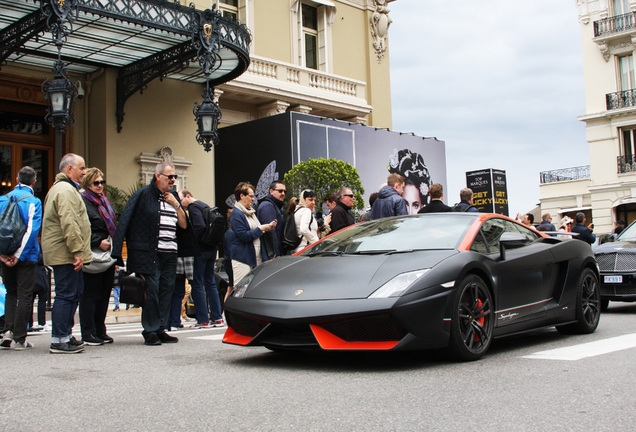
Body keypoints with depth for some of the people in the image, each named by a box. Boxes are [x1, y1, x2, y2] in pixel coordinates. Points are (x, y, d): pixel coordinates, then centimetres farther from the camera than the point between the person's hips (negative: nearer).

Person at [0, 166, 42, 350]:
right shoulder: (34, 202, -8)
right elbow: (32, 230, -17)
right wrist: (19, 255, -15)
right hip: (27, 256, -4)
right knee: (24, 296, 1)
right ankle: (19, 339, 2)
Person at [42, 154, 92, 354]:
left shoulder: (60, 188, 23)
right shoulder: (66, 191, -14)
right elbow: (69, 224, -24)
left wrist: (78, 251, 24)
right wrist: (77, 251, -23)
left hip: (66, 254, 11)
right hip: (65, 253, -11)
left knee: (74, 292, 16)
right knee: (66, 294, -8)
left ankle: (66, 335, 24)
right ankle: (59, 341, -4)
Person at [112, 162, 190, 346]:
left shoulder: (173, 197, 17)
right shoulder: (144, 194, -2)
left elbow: (184, 225, 15)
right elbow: (125, 220, -6)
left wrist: (176, 205, 1)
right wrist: (118, 253, -13)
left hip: (170, 254, 6)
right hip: (149, 253, -6)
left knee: (167, 290, 5)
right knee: (151, 291, -6)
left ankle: (160, 329, 12)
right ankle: (150, 332, 2)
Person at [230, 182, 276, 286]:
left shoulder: (251, 212, 18)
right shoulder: (236, 214, -11)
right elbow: (243, 236, -19)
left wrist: (268, 227, 10)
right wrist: (261, 228, -13)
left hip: (256, 257, 9)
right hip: (242, 258, -9)